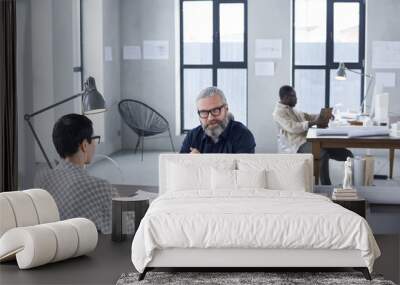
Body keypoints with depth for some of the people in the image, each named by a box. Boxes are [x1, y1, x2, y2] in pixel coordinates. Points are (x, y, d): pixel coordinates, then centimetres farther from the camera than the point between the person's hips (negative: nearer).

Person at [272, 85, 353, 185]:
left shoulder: (292, 110, 24)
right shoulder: (278, 112, -4)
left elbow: (307, 116, 28)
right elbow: (292, 127, -20)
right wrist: (314, 123, -24)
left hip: (311, 140, 9)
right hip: (300, 145, -9)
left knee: (347, 154, -2)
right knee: (323, 155, -39)